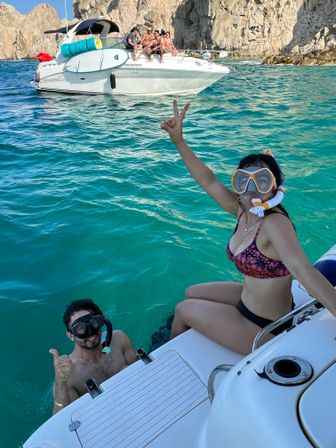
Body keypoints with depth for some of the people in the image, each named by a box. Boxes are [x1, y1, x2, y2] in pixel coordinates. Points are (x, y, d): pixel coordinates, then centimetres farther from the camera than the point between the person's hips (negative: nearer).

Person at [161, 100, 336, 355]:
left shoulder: (276, 224, -31)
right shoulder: (243, 210, -8)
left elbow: (304, 270, -44)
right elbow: (209, 181, -7)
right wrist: (179, 141, -11)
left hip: (264, 328, -7)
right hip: (249, 300, 7)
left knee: (182, 309, 10)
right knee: (191, 293, 22)